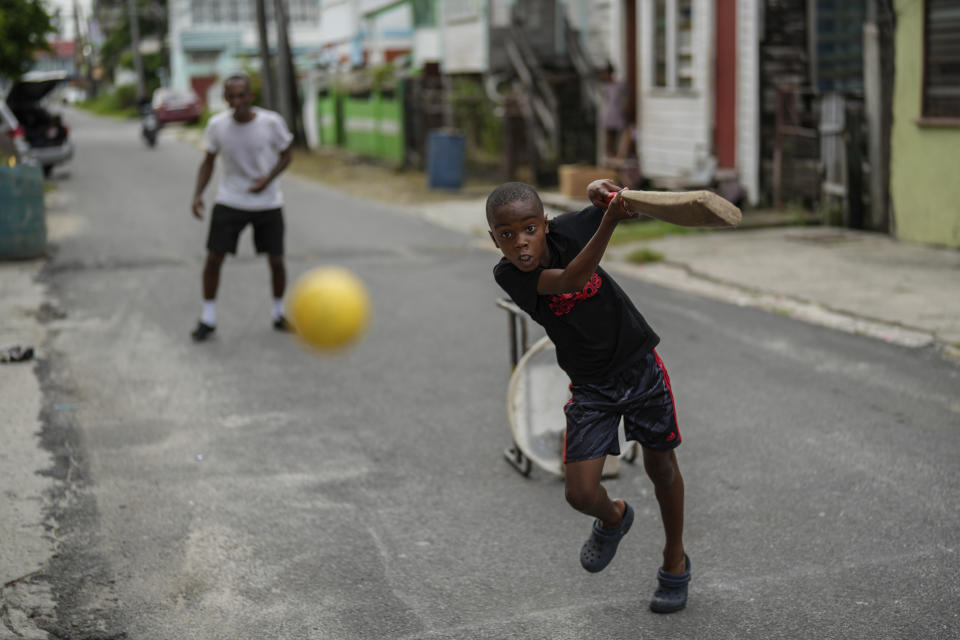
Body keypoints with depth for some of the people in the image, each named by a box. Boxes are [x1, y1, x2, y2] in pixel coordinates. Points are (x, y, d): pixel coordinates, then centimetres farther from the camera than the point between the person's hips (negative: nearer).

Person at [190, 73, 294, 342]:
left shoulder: (271, 122, -14)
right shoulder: (217, 125, -9)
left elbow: (286, 154, -1)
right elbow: (208, 161, 4)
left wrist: (267, 179, -18)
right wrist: (198, 194, -8)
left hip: (268, 203, 0)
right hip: (230, 202, 1)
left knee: (276, 261, 3)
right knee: (214, 257, -6)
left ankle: (279, 314, 24)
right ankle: (207, 319, 9)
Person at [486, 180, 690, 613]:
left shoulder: (567, 231, -16)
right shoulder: (508, 276, -21)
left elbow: (627, 200, 0)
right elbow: (569, 280, -39)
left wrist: (602, 190, -23)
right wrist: (608, 221, -50)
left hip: (638, 362, 1)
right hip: (589, 385, 0)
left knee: (660, 465, 12)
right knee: (581, 493, -7)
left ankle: (675, 558, 37)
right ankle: (613, 518, 31)